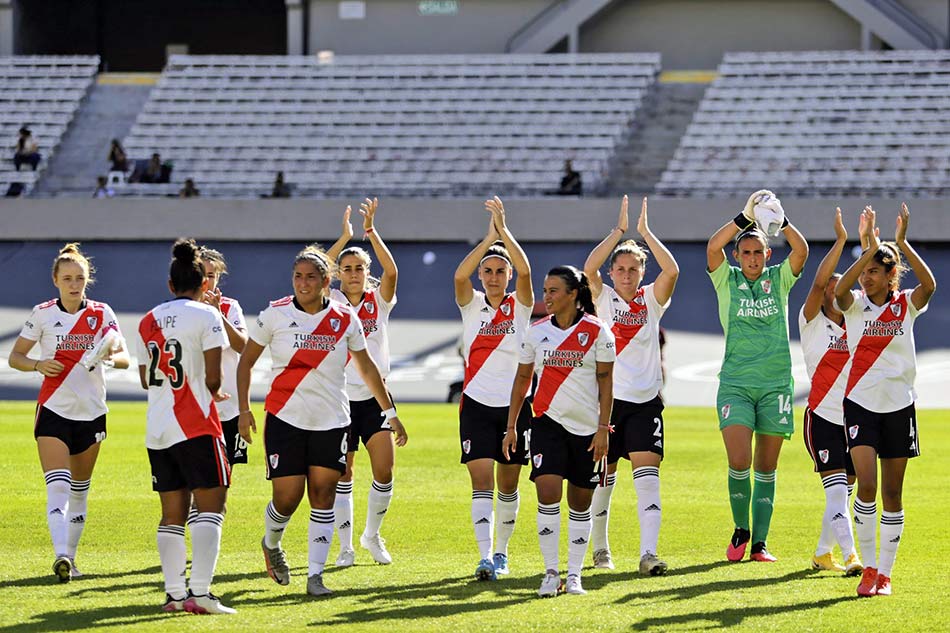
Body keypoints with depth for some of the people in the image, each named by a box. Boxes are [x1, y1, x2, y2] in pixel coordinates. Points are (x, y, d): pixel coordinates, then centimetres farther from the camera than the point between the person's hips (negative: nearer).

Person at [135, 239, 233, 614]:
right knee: (210, 505, -5)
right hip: (196, 427, -6)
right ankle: (200, 591, -16)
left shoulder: (148, 321, 11)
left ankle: (174, 593, 7)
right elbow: (212, 378, -11)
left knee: (172, 513, 10)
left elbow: (145, 379, 16)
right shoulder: (206, 316, -6)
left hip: (157, 428, 6)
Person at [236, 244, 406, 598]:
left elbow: (366, 368, 13)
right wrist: (244, 409, -3)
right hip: (285, 419, -2)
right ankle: (271, 544, 29)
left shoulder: (345, 320, 0)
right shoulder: (276, 314, -4)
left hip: (332, 420, 2)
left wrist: (390, 412, 14)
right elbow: (246, 360, 5)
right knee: (287, 498, -3)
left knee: (323, 495, -3)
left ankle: (315, 575, 1)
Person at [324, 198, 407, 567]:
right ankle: (345, 546, 11)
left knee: (384, 473, -6)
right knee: (342, 477, 2)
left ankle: (372, 534, 16)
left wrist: (371, 231, -24)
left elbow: (391, 272, -15)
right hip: (340, 396, -1)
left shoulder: (379, 301, 3)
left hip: (375, 398, 1)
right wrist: (344, 237, -20)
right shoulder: (332, 303, 1)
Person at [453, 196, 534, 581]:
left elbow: (525, 272, -17)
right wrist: (488, 238, -26)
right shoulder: (471, 305, 2)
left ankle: (501, 551, 26)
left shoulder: (520, 306, 2)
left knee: (508, 486, 9)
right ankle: (485, 557, -19)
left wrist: (504, 231, -26)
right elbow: (460, 276, -18)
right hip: (477, 405, -1)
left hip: (514, 405, 1)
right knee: (481, 483, -11)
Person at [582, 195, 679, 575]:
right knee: (603, 477, 8)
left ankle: (648, 552, -20)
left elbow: (671, 271, -12)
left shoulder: (651, 300, 5)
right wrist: (619, 231, -14)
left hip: (645, 401, 0)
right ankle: (600, 548, 26)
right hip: (608, 399, 0)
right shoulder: (603, 299, 3)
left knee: (647, 475, -12)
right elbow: (589, 268, -15)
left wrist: (645, 232, -11)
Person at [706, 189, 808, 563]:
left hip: (775, 384, 1)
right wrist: (744, 218, -21)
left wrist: (780, 220, -22)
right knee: (739, 462, -14)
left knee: (766, 468, 2)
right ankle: (740, 530, 7)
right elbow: (712, 247, -13)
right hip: (735, 384, -1)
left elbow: (801, 251, -9)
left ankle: (759, 543, 7)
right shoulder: (727, 280, 5)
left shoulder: (779, 280, 8)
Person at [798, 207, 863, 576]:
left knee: (843, 493, 8)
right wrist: (841, 240, -18)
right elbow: (819, 281, -16)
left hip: (854, 420, 5)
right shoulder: (813, 323, -2)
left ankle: (822, 553, 21)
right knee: (836, 490, -15)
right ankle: (850, 556, -22)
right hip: (822, 418, -5)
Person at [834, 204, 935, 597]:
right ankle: (868, 567, -5)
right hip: (860, 403, -1)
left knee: (892, 492, 5)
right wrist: (869, 249, -29)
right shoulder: (855, 305, 1)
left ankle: (885, 573, 13)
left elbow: (929, 285, -21)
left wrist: (903, 243, -27)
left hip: (899, 405, 1)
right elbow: (840, 289, -23)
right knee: (866, 486, -16)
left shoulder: (907, 305, 1)